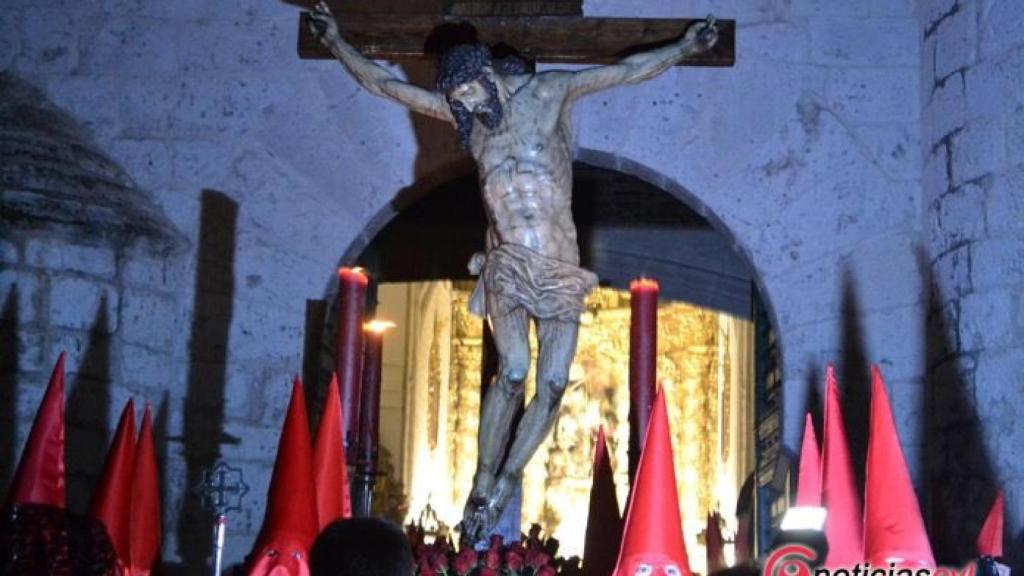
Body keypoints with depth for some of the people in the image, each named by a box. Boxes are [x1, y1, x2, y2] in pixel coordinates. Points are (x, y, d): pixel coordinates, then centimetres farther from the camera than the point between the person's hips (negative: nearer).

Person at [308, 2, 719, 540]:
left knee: (553, 384, -7)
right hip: (506, 262, 0)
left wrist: (685, 46, 17)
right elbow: (385, 84, 15)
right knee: (512, 372, -17)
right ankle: (481, 489, -10)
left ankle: (503, 487, 2)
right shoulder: (463, 113, 11)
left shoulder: (550, 91, 7)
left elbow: (629, 69, 14)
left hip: (560, 265, 1)